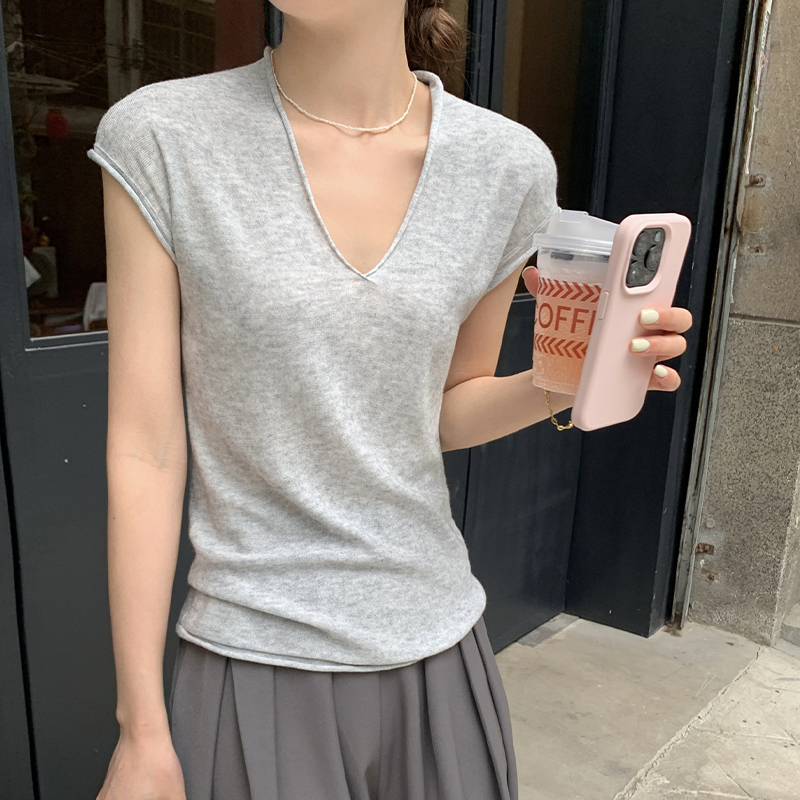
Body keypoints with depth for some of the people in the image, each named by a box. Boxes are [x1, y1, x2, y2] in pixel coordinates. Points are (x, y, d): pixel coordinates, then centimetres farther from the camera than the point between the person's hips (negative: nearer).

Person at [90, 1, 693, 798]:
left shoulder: (510, 164, -5)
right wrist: (143, 731, -6)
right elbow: (144, 446, -10)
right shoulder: (162, 138, -11)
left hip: (437, 649, 3)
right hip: (255, 662, -2)